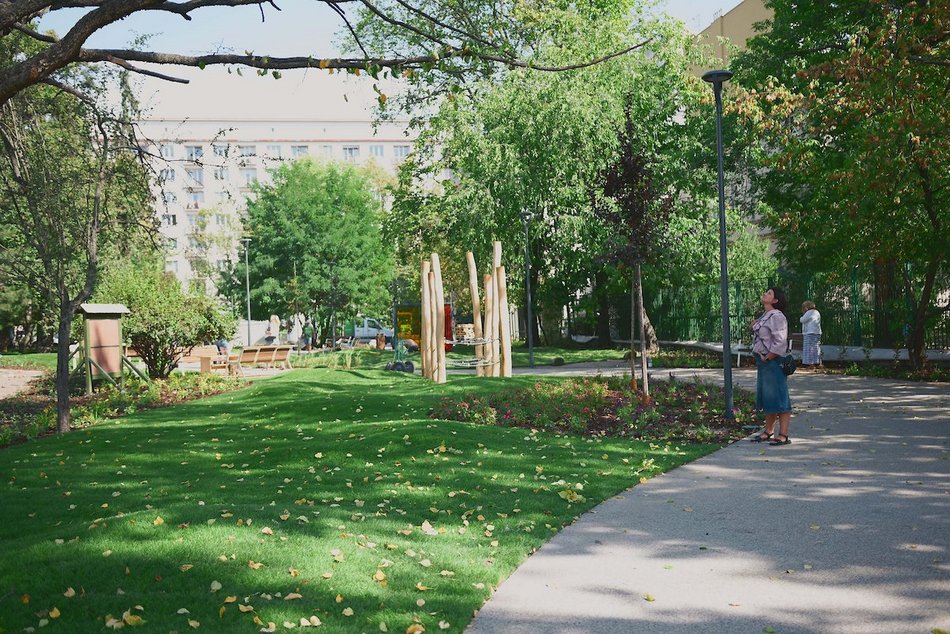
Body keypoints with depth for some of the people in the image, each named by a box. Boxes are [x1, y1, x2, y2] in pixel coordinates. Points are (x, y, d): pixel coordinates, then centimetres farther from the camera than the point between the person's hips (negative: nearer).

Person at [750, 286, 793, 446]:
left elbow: (780, 342, -22)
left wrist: (767, 357, -17)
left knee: (779, 398, -4)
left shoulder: (777, 316, -15)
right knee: (766, 397, 16)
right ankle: (768, 432, 26)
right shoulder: (764, 316, 14)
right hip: (763, 362, 10)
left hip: (774, 361, -10)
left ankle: (783, 435, 0)